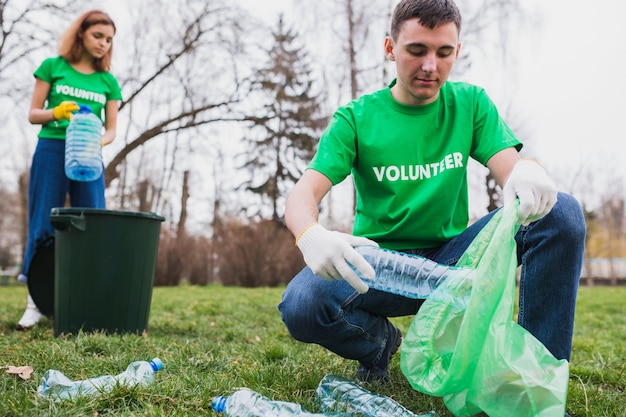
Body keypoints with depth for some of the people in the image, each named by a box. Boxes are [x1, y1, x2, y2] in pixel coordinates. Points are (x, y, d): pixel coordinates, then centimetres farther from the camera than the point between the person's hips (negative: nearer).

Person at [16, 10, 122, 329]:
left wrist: (99, 141, -15)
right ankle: (35, 302, 3)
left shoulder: (108, 81, 11)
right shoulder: (53, 66, 5)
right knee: (43, 226, -2)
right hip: (51, 151, -2)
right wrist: (56, 113, -17)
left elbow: (111, 129, 7)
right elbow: (33, 114, 4)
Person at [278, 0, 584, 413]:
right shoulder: (356, 119, -4)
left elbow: (510, 169, -9)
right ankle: (379, 341, 4)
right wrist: (311, 235, -40)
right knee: (301, 307, -31)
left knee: (561, 211, -20)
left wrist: (530, 173, -36)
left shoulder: (471, 103, 3)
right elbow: (303, 195, -15)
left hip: (451, 256, 2)